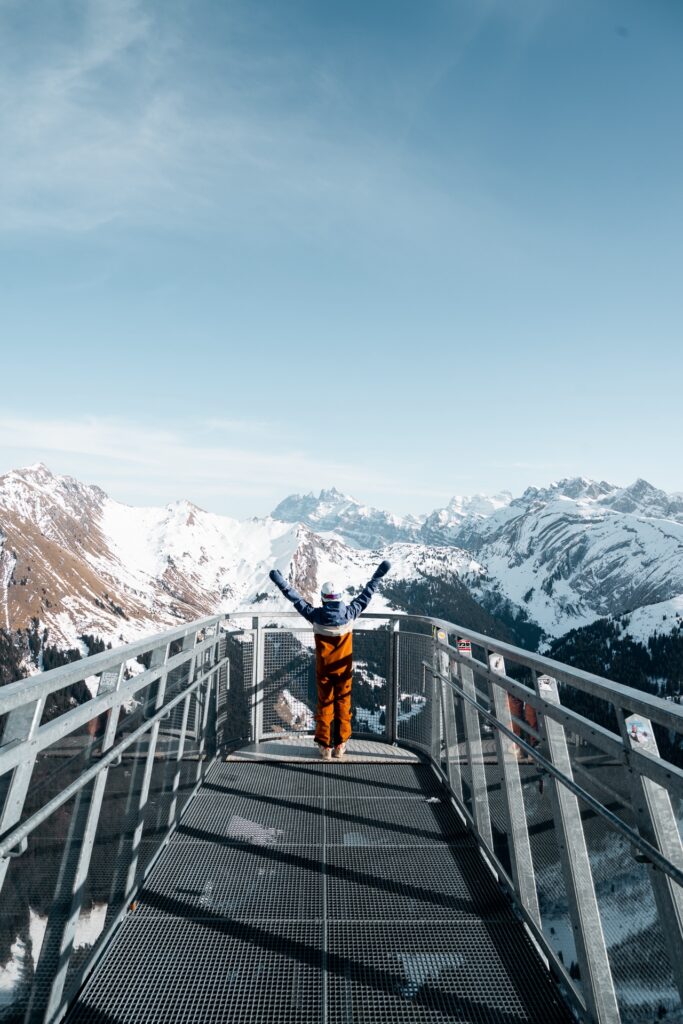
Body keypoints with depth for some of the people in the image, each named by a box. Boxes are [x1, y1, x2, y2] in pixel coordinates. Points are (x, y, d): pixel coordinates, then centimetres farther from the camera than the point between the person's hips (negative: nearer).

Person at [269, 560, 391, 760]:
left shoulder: (316, 615, -18)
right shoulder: (349, 613, -15)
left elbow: (296, 598, -9)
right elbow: (366, 594, -6)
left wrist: (280, 581, 0)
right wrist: (378, 574, 4)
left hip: (324, 669, 0)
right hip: (344, 668, 1)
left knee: (324, 705, 13)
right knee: (343, 704, 14)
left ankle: (325, 745, 21)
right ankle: (340, 745, 22)